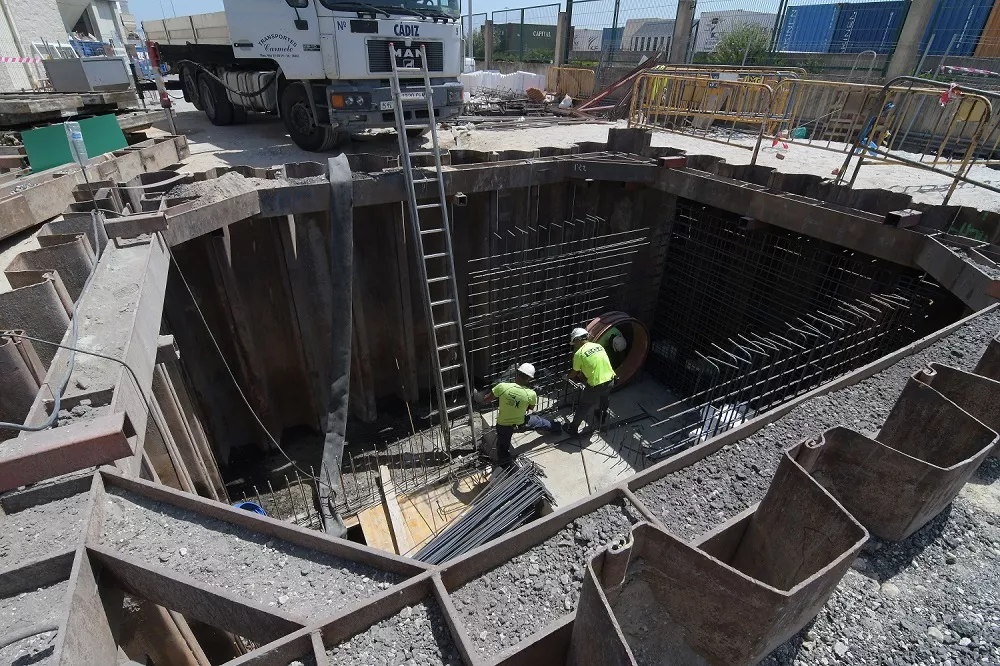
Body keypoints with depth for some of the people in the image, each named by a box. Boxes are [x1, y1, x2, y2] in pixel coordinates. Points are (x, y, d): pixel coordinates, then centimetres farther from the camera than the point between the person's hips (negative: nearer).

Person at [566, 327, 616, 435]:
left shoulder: (579, 353, -10)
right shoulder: (598, 346, 7)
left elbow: (575, 372, 3)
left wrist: (567, 377, 25)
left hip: (596, 384, -6)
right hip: (610, 380, 6)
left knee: (583, 406, 13)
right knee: (605, 399, 35)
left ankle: (573, 429, 25)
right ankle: (602, 417, 60)